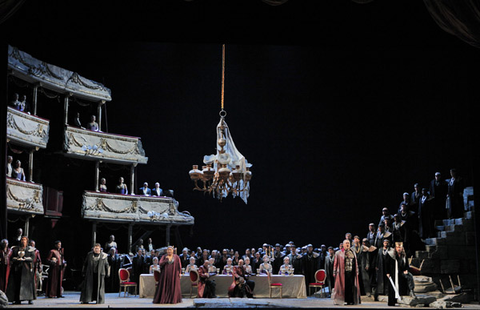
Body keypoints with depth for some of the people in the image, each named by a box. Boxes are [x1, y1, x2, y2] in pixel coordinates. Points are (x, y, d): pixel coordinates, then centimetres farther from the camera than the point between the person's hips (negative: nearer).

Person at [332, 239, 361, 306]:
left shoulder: (353, 253, 15)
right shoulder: (338, 253, 5)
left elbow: (355, 263, 17)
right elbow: (335, 263, 3)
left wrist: (356, 271, 11)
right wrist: (335, 272, -3)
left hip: (351, 272, 3)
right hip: (342, 273, -3)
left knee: (351, 286, 0)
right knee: (342, 286, -5)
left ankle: (350, 300, 6)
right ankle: (339, 301, -2)